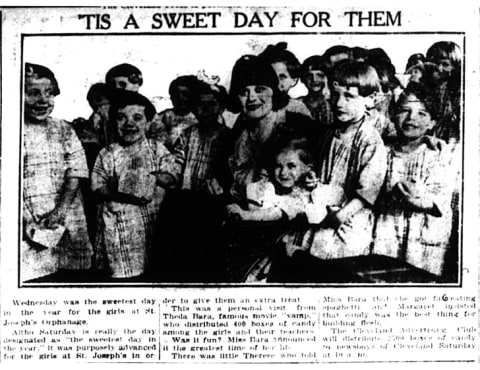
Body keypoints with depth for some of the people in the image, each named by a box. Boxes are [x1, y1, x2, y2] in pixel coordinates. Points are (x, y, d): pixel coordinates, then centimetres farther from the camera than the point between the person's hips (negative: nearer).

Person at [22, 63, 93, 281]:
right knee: (29, 278, -8)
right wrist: (26, 218, -16)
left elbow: (75, 174, 2)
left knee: (75, 278, 3)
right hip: (27, 223, -3)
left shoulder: (63, 130, 8)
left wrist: (60, 211, -10)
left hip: (66, 221, 3)